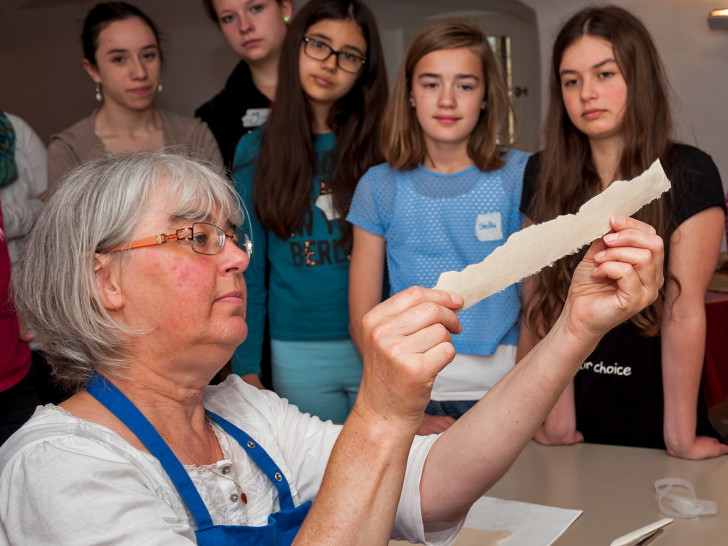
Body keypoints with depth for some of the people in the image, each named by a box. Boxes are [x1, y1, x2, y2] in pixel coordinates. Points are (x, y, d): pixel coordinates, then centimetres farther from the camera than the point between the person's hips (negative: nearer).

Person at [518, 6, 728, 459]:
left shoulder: (688, 175, -12)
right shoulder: (543, 176, 0)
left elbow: (684, 311, -16)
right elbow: (538, 302, -2)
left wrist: (681, 438, -17)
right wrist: (552, 417, -5)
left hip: (650, 420, -3)